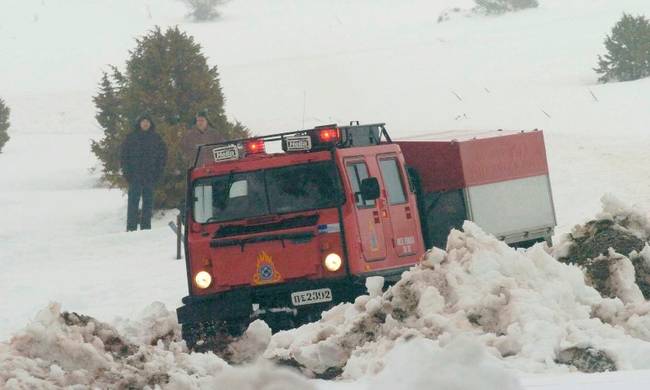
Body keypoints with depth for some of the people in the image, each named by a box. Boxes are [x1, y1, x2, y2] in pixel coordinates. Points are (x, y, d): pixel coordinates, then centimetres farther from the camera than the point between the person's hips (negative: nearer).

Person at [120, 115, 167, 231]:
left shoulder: (156, 138, 8)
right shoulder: (131, 137, 4)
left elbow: (163, 155, 10)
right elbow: (124, 155, 5)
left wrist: (158, 172, 0)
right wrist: (127, 172, -4)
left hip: (150, 176, 2)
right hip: (135, 175, -2)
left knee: (148, 202, 4)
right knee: (133, 201, -4)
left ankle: (146, 226, 8)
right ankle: (131, 227, -4)